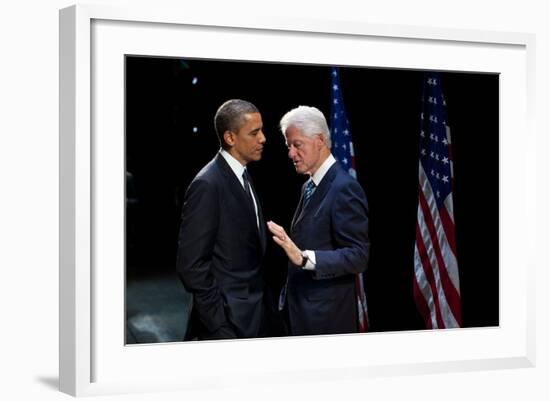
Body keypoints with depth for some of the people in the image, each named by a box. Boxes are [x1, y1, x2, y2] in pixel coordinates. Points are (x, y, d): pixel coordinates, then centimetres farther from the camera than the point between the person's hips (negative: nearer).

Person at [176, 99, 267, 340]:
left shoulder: (241, 176, 11)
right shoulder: (207, 185, -17)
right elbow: (191, 264, -18)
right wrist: (220, 324, -18)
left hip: (250, 318, 8)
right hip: (227, 321, -8)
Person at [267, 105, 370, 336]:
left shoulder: (344, 188, -14)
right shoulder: (309, 187, 14)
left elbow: (358, 256, -20)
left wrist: (304, 257, -30)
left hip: (327, 318, -8)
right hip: (301, 313, 8)